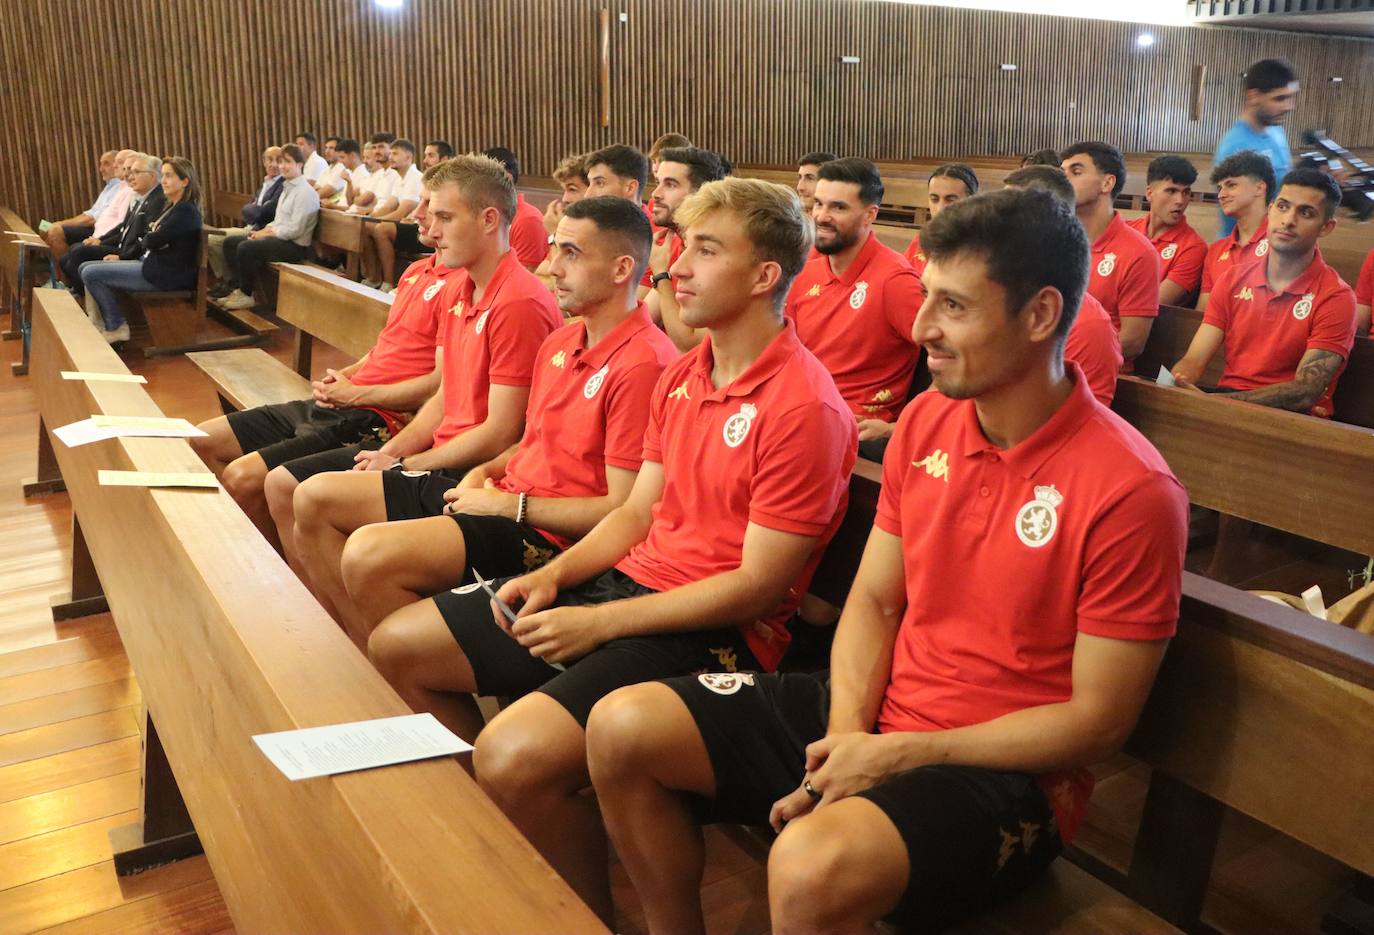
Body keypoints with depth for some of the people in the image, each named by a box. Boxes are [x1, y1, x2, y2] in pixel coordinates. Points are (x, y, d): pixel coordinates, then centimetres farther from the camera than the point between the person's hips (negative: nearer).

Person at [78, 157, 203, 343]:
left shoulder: (186, 211, -16)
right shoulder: (170, 206, 16)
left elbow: (152, 241, -19)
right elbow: (146, 243, 20)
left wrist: (146, 237, 4)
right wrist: (121, 257, 11)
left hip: (167, 274, -10)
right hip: (152, 263, 10)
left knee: (91, 274, -12)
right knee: (86, 267, 10)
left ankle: (116, 327, 1)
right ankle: (98, 324, 8)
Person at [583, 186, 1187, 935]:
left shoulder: (1130, 491, -18)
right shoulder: (924, 421, 2)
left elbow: (1098, 720, -14)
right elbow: (873, 600, 6)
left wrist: (898, 756, -17)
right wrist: (847, 734, -11)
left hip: (1005, 771, -6)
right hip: (879, 716, 6)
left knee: (812, 867, -37)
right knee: (622, 726, -5)